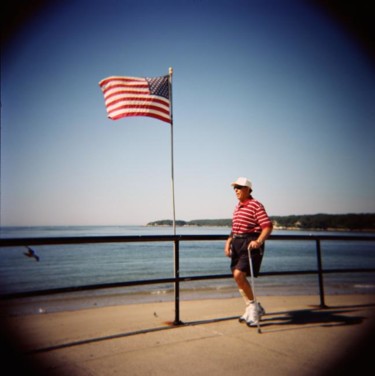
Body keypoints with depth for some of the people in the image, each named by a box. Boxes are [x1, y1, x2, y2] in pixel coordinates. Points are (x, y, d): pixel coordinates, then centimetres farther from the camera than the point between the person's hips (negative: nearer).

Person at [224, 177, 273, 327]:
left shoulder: (255, 205, -9)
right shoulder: (237, 207, 17)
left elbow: (268, 226, -16)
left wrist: (258, 241, -29)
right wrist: (228, 242, 14)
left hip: (250, 243, -9)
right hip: (237, 243, 9)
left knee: (239, 274, -18)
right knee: (238, 276, 10)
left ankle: (253, 306, 3)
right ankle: (253, 309, 27)